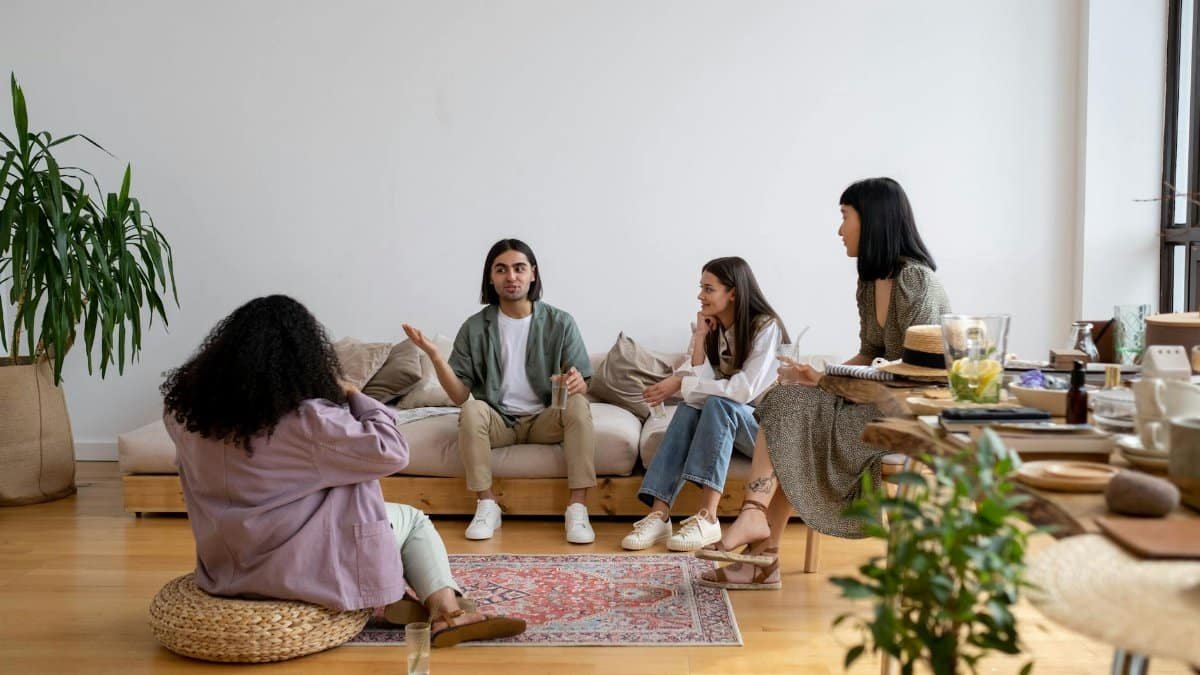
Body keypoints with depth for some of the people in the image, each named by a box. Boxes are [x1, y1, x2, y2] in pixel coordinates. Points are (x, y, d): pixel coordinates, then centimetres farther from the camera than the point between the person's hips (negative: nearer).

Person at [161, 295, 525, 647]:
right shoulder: (305, 418, -24)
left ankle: (388, 602, 17)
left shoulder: (185, 407, -5)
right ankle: (446, 611, 5)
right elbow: (392, 451, -19)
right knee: (413, 519, 15)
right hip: (296, 565, -7)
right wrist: (351, 395, -5)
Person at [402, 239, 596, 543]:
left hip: (545, 418, 0)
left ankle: (577, 508, -28)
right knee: (472, 409, -32)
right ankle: (487, 505, -21)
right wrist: (435, 356, -23)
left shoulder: (560, 322, -4)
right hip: (498, 419, 0)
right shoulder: (475, 327, -4)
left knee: (578, 405, -31)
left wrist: (576, 383, -29)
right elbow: (460, 395, -6)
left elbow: (582, 385, -3)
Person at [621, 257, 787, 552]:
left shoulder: (766, 327, -15)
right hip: (724, 422, 5)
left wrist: (681, 385, -25)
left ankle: (707, 518, -37)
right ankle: (659, 515, -36)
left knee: (717, 404, -33)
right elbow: (700, 384, -8)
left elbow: (744, 390, -26)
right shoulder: (711, 326, 3)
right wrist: (699, 338, -16)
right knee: (689, 409, -26)